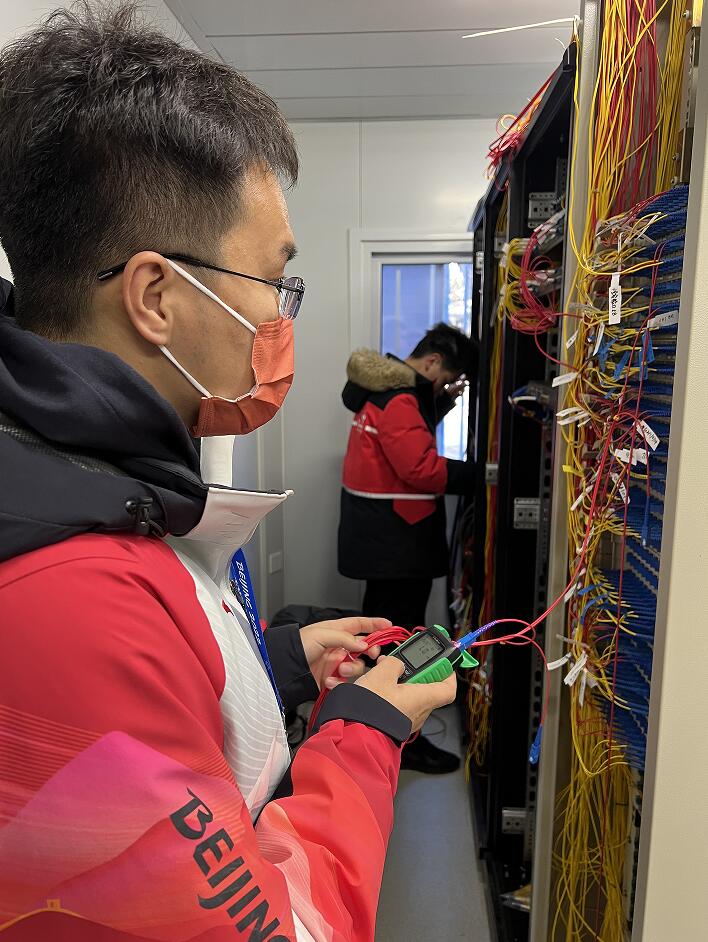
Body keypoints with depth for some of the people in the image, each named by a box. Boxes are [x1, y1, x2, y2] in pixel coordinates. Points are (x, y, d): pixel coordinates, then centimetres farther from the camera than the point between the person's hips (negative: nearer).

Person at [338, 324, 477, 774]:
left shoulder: (388, 388, 11)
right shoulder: (398, 400, -21)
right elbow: (423, 470, -27)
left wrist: (441, 403, 7)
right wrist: (478, 475, -20)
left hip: (383, 537, 11)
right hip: (394, 540, -11)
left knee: (383, 623, 23)